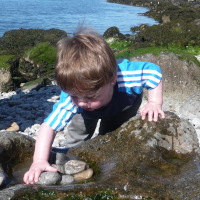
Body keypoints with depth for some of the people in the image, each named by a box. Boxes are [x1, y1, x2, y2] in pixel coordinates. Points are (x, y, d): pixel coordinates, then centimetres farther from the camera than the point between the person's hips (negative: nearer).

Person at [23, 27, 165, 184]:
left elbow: (154, 71, -30)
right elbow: (49, 126, -42)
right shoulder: (71, 100, -46)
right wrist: (39, 160, -53)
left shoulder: (128, 77, -51)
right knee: (77, 133, 6)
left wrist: (155, 103, -38)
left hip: (125, 105, -1)